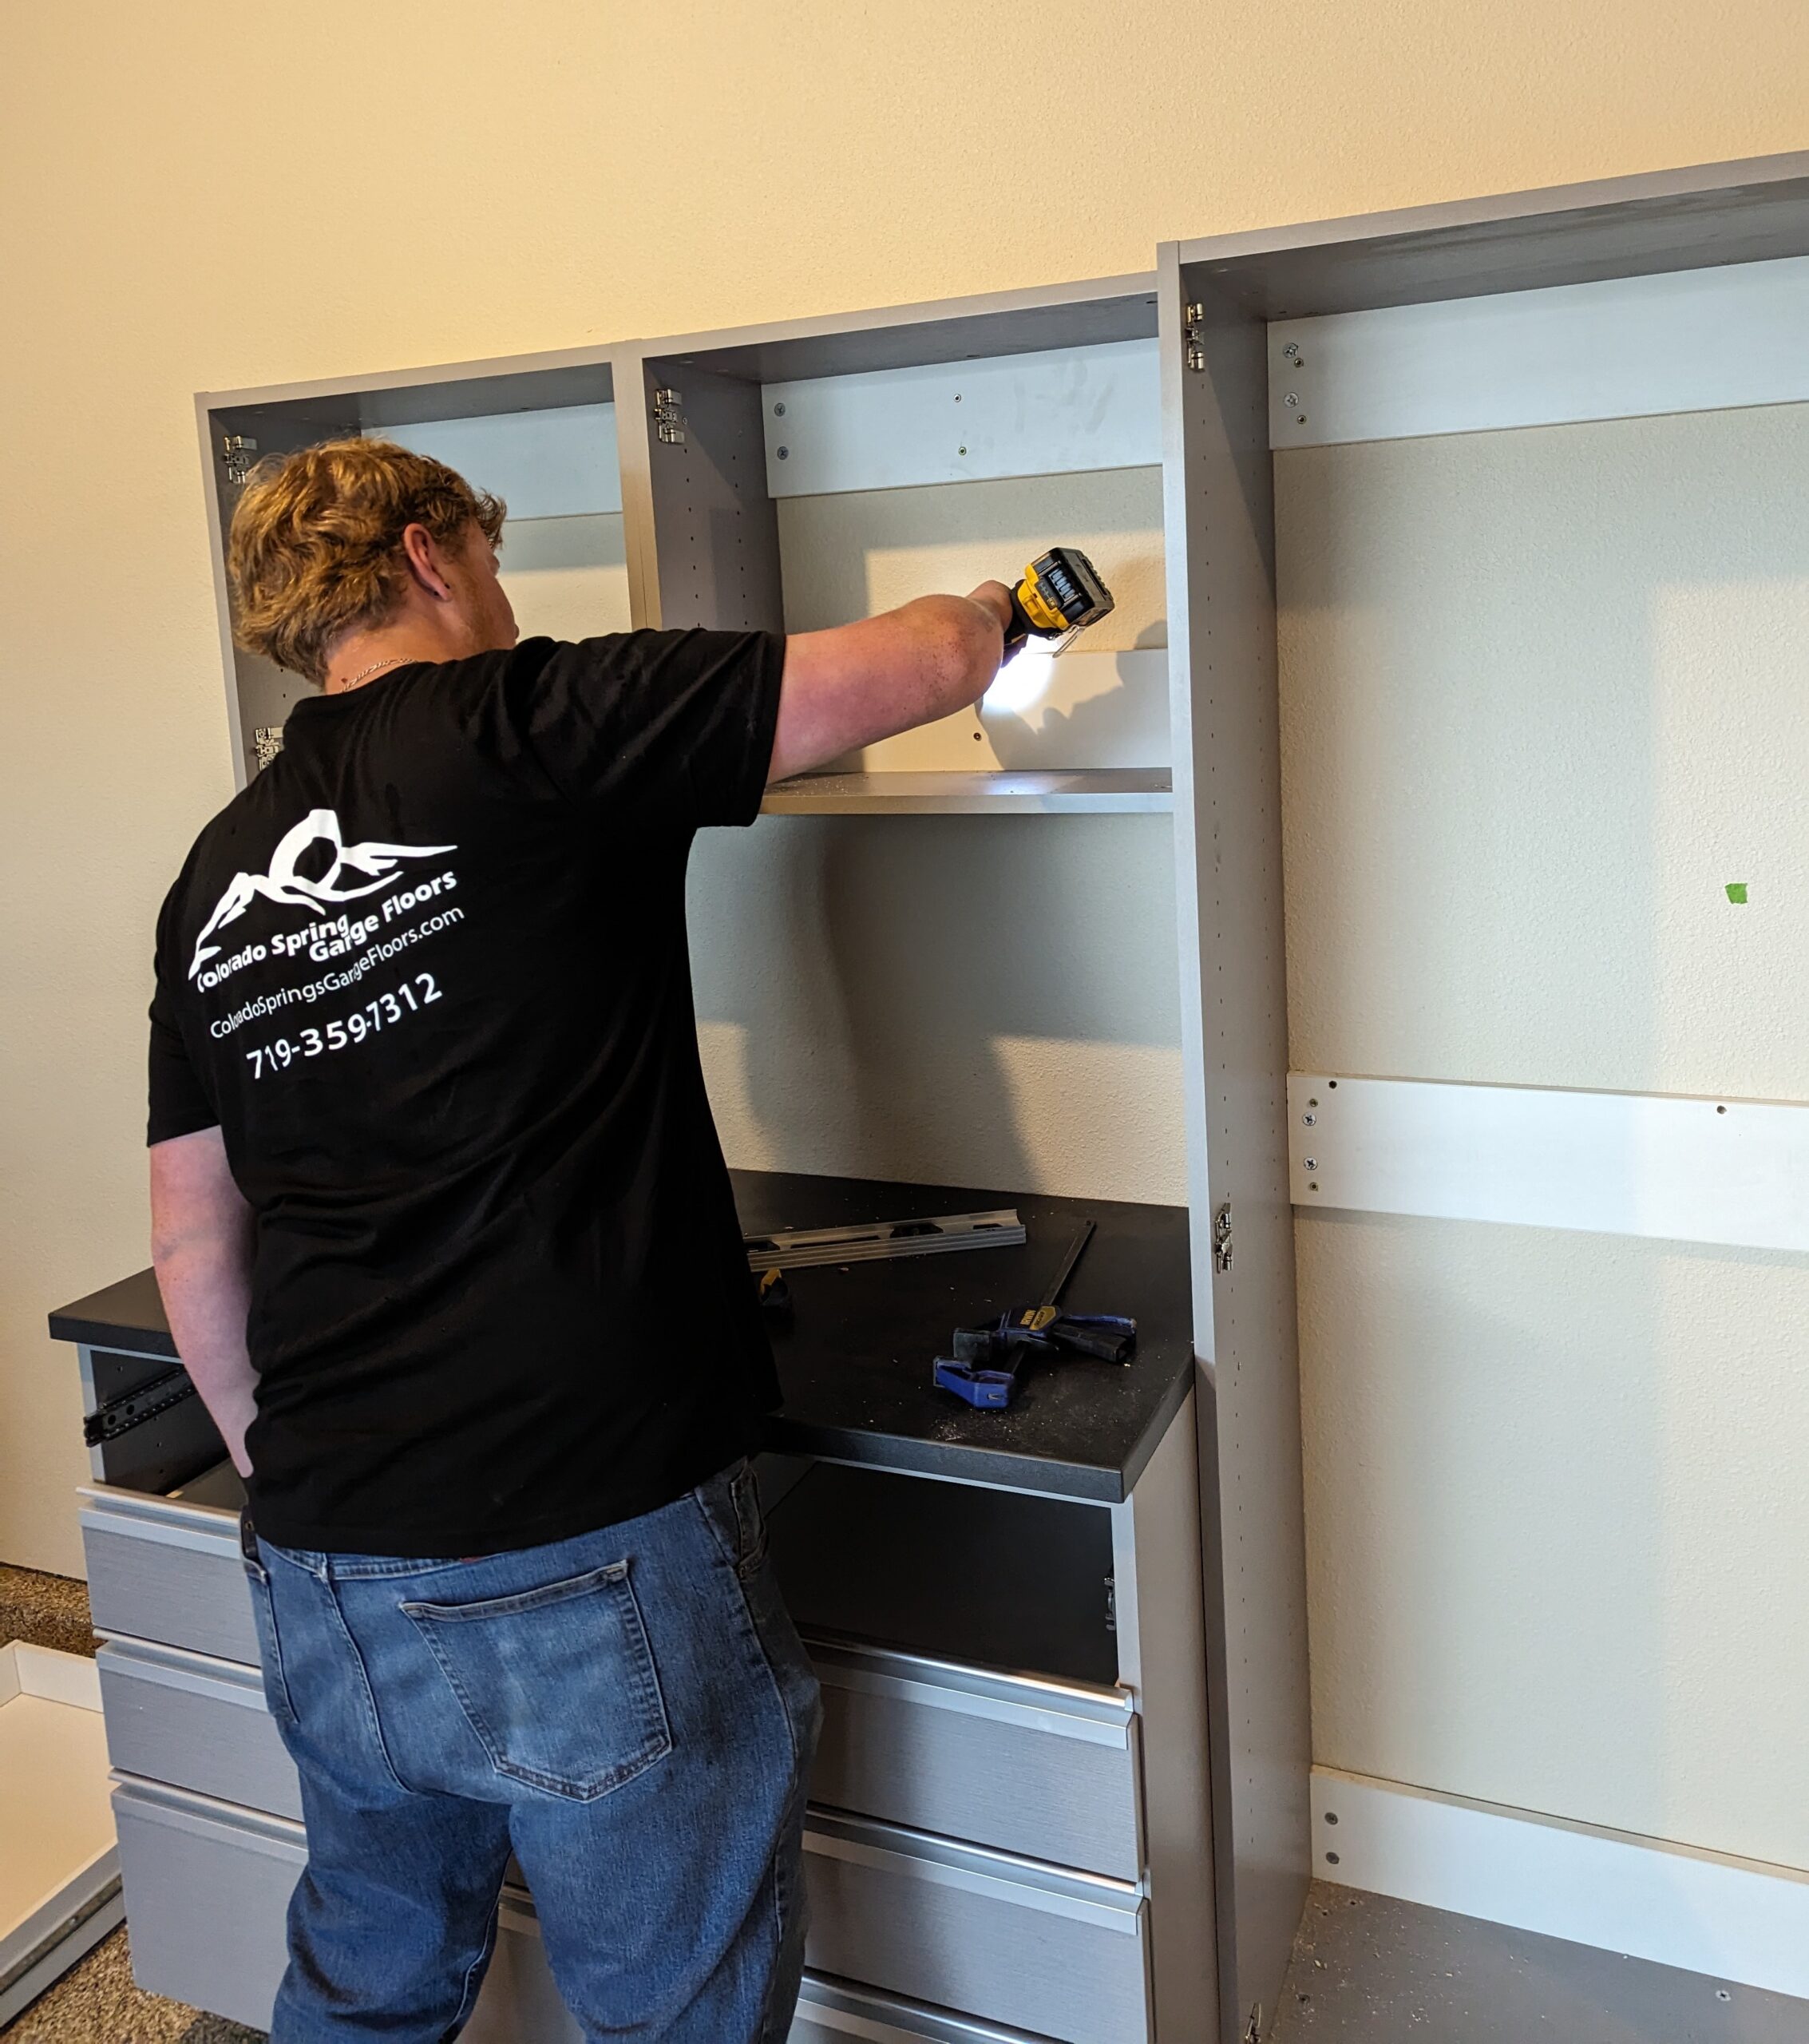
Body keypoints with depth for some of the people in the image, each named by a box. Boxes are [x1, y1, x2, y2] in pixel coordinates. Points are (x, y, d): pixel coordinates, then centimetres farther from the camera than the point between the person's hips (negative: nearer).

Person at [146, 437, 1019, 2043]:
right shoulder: (527, 728, -10)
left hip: (325, 1585, 7)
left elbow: (195, 1248, 14)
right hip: (598, 1567, -6)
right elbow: (921, 668, -8)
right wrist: (994, 607, 15)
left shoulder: (217, 873, 9)